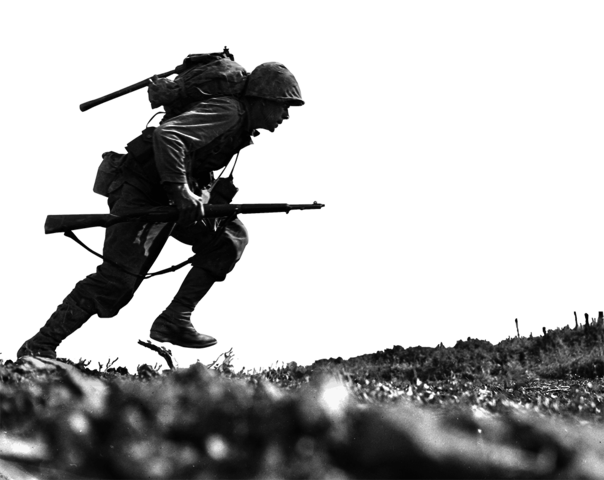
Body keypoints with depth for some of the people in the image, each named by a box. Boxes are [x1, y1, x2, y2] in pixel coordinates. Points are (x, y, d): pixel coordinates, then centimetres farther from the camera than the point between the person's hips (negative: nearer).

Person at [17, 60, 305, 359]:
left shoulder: (245, 130, 12)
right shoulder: (227, 112, -19)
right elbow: (165, 134, -34)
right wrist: (180, 190, -34)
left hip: (171, 200, 10)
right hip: (142, 192, -10)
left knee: (232, 237, 2)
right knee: (115, 281, -17)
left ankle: (173, 321, 0)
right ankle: (39, 347, -14)